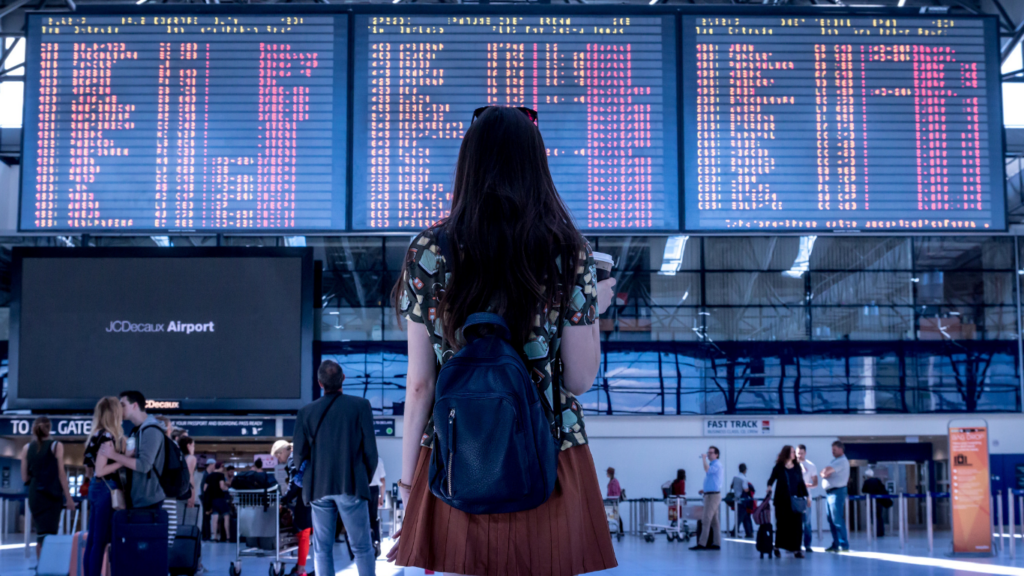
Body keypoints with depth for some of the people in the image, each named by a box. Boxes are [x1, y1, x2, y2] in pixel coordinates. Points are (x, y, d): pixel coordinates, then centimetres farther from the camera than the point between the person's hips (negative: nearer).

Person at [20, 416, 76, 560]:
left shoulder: (27, 448, 4)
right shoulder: (56, 446, -5)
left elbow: (25, 478, 5)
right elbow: (61, 474, -6)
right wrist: (68, 498, -2)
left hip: (34, 495, 4)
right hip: (52, 495, -4)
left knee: (41, 533, 15)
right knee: (48, 534, -5)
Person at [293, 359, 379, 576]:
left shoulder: (306, 412, 0)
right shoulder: (360, 406, -5)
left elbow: (300, 454, 3)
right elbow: (370, 449, -4)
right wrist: (366, 478, 11)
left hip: (319, 487, 2)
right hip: (351, 485, -2)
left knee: (322, 548, 8)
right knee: (362, 547, 5)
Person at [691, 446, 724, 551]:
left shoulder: (717, 464, -11)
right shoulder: (712, 464, 19)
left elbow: (707, 470, -31)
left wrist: (704, 459, -19)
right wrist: (705, 490, 19)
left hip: (713, 495, -10)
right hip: (710, 494, 10)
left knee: (706, 520, -12)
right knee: (714, 521, 9)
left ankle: (702, 544, -15)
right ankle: (716, 543, 10)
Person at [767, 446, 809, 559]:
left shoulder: (797, 467, 7)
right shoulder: (778, 468, -1)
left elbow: (801, 483, 13)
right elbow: (771, 480, 4)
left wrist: (807, 496, 11)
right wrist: (769, 487, -17)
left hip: (795, 500, 2)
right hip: (782, 500, -2)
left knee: (797, 524, -4)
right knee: (782, 524, 3)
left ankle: (796, 549, 0)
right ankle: (777, 547, 21)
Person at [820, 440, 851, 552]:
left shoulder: (842, 461, -12)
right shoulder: (836, 461, 20)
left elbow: (827, 471, -21)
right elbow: (824, 473, 16)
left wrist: (825, 473, 0)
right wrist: (825, 473, -5)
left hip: (837, 492, -10)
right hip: (830, 492, 10)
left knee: (837, 520, -11)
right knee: (831, 520, 11)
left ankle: (844, 545, -9)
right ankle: (836, 544, 15)